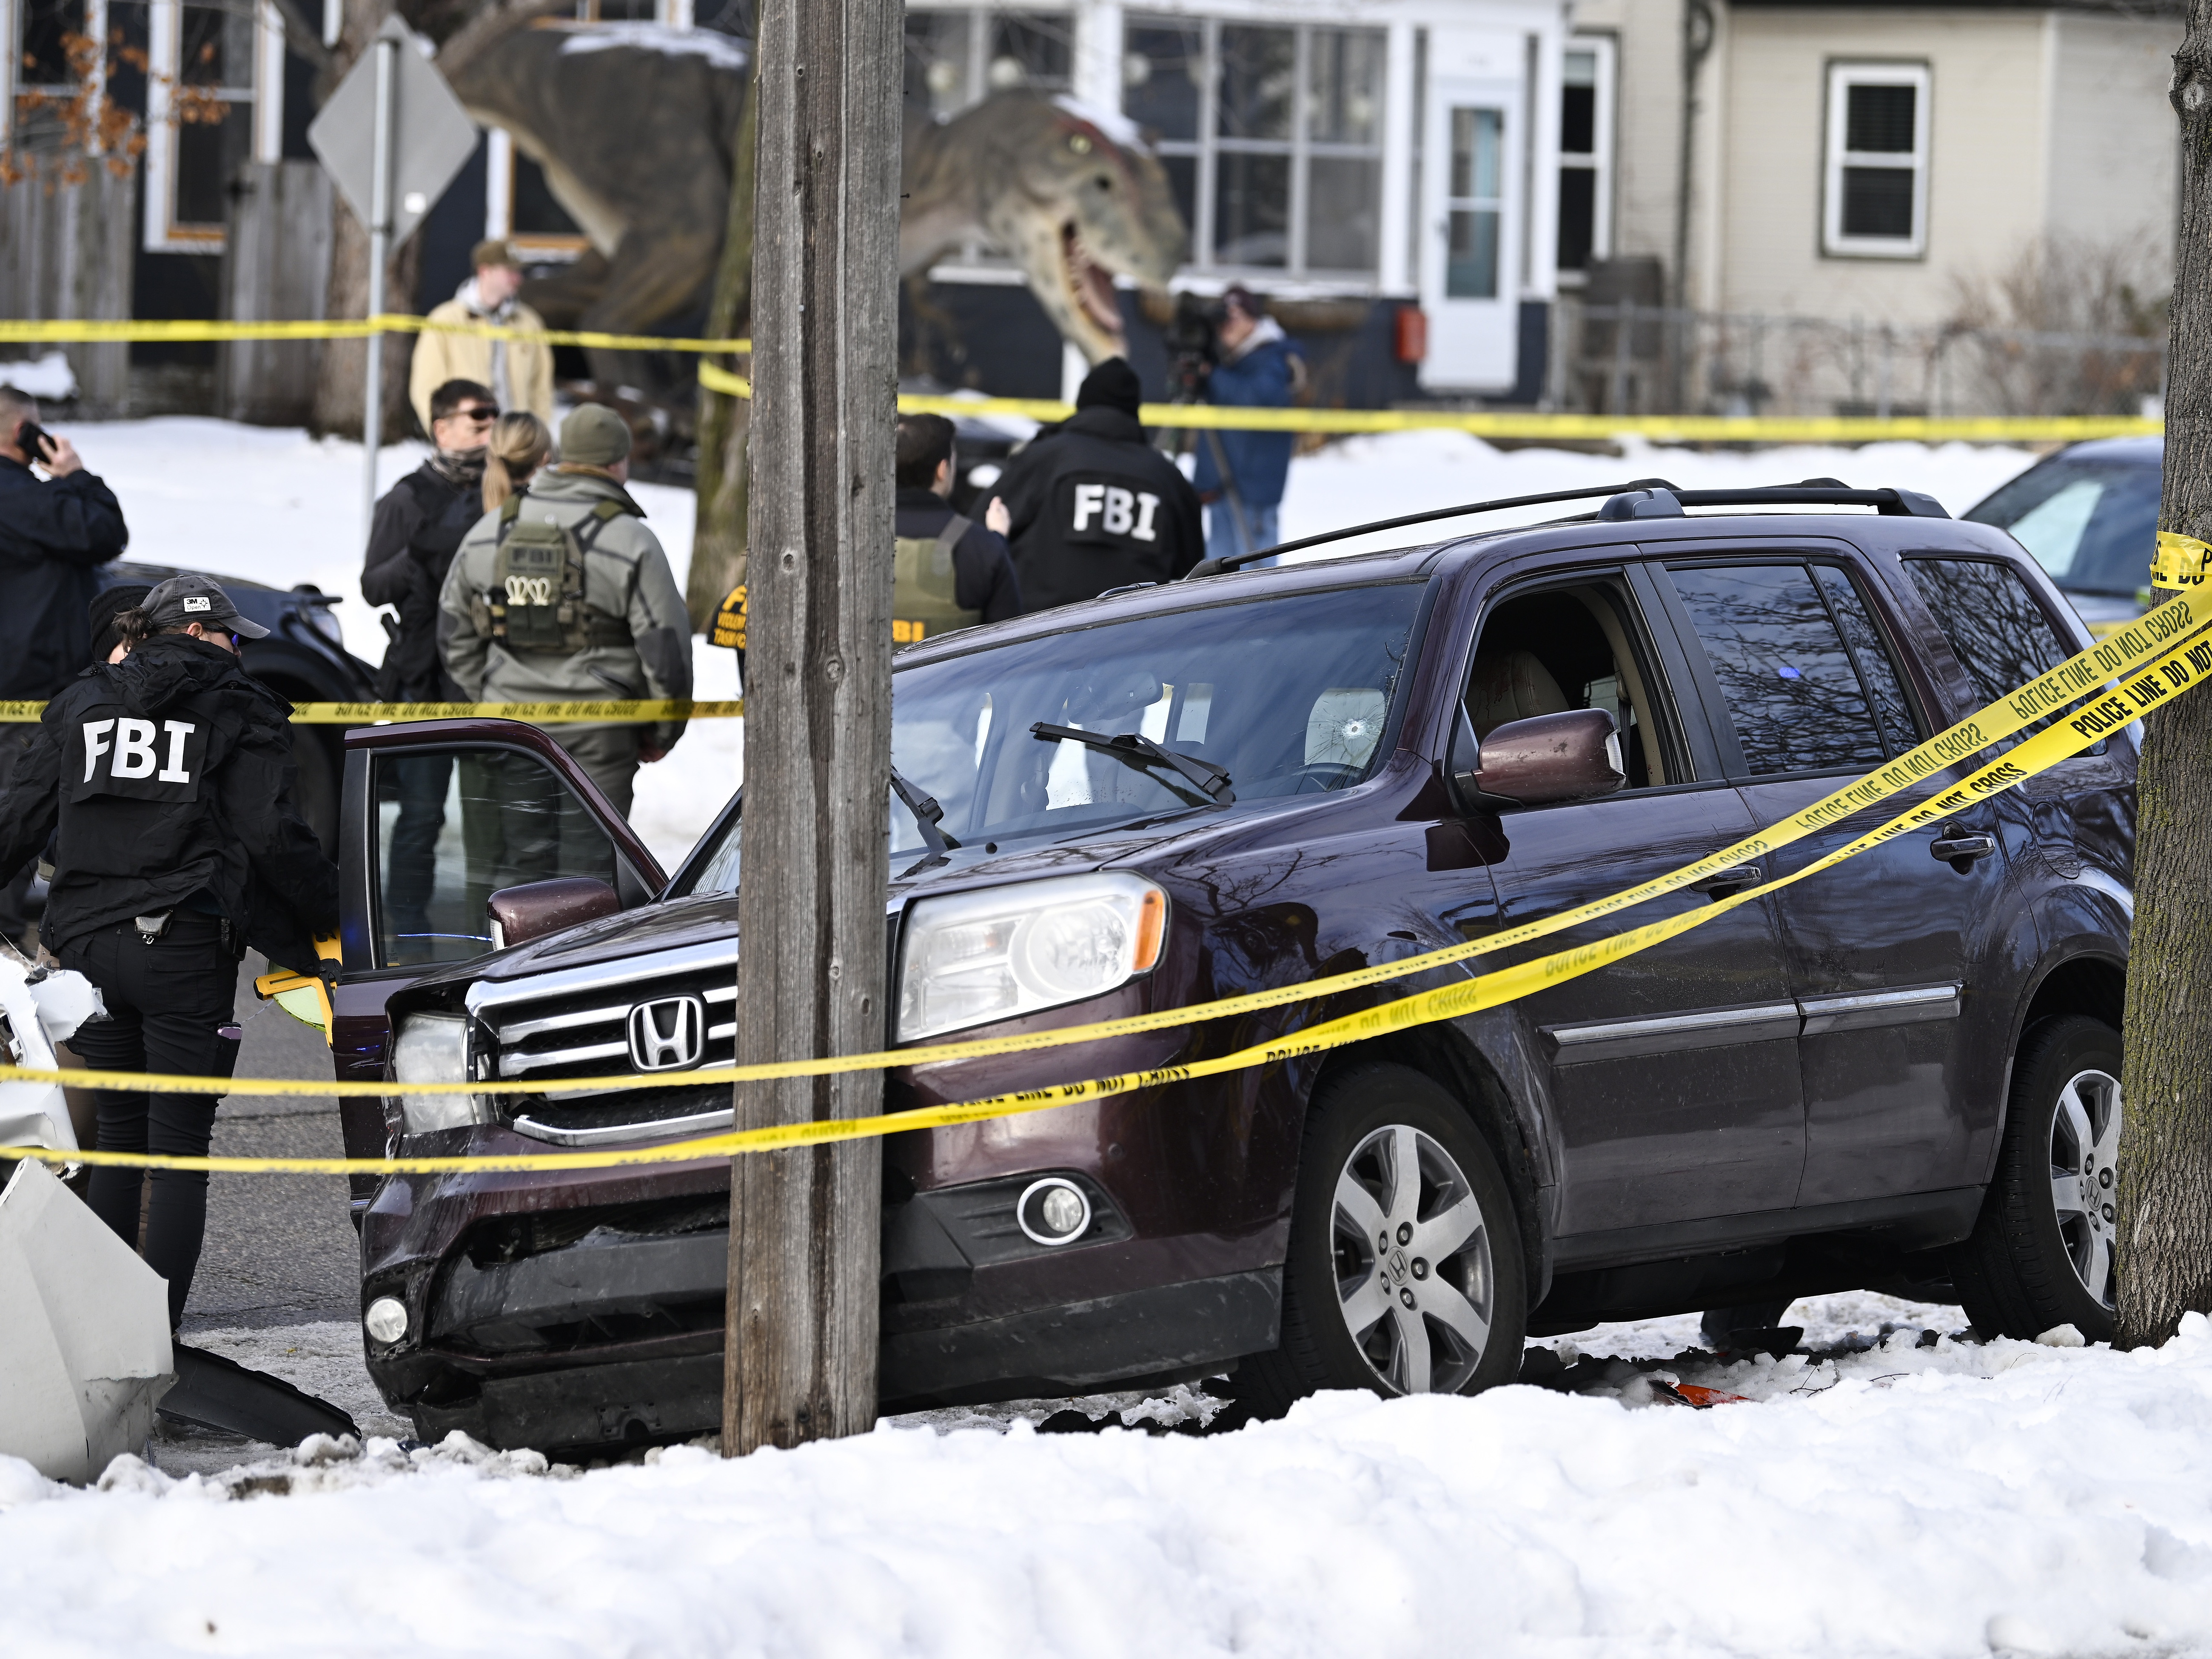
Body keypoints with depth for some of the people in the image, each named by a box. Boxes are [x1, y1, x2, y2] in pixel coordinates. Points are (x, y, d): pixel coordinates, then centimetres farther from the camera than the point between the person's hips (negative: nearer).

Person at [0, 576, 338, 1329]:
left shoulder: (81, 703, 15)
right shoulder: (240, 711, 2)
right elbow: (273, 835, -7)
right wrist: (328, 918, 3)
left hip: (89, 947, 4)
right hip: (186, 948, -4)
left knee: (118, 1137, 17)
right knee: (180, 1147, -2)